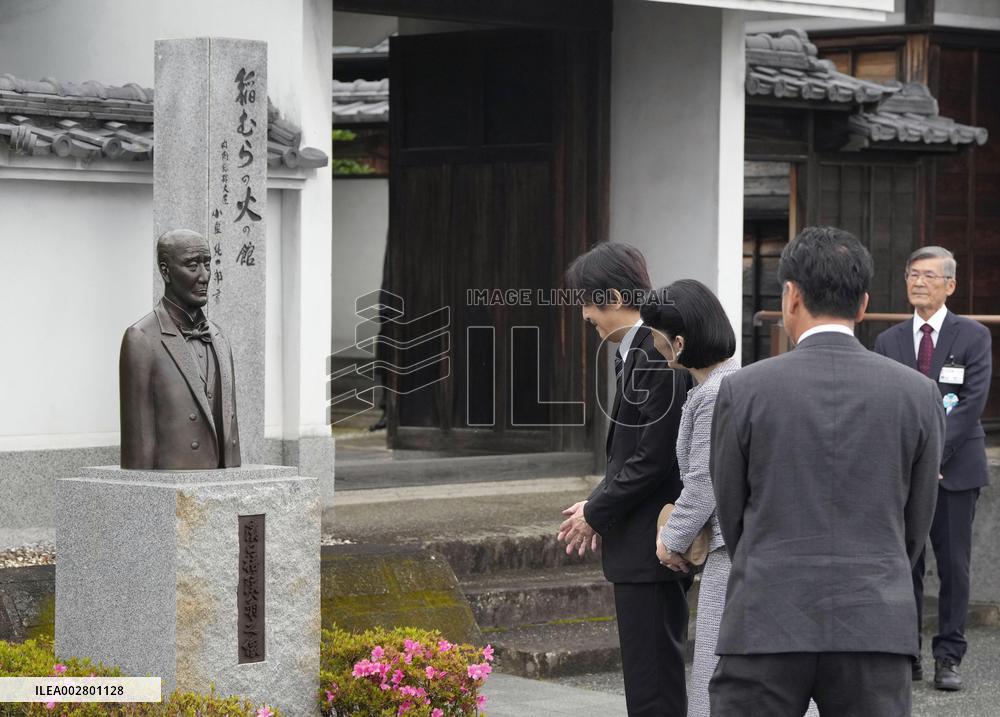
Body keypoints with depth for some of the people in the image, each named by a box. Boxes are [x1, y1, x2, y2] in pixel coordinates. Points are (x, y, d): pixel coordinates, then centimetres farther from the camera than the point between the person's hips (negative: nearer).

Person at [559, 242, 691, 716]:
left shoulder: (658, 356, -19)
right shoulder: (635, 351, 12)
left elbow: (655, 457, -21)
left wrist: (596, 512, -10)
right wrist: (601, 508, 8)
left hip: (650, 548, -10)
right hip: (641, 541, 10)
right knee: (654, 676, 15)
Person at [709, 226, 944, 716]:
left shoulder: (743, 391, -4)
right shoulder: (917, 394, 0)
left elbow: (730, 513, 8)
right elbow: (917, 524, 9)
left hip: (768, 626, -1)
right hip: (875, 631, 1)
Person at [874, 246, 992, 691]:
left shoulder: (973, 337, 2)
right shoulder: (888, 341, 10)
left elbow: (972, 402, -7)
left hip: (955, 468, -2)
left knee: (954, 566, 0)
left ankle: (949, 658, 4)